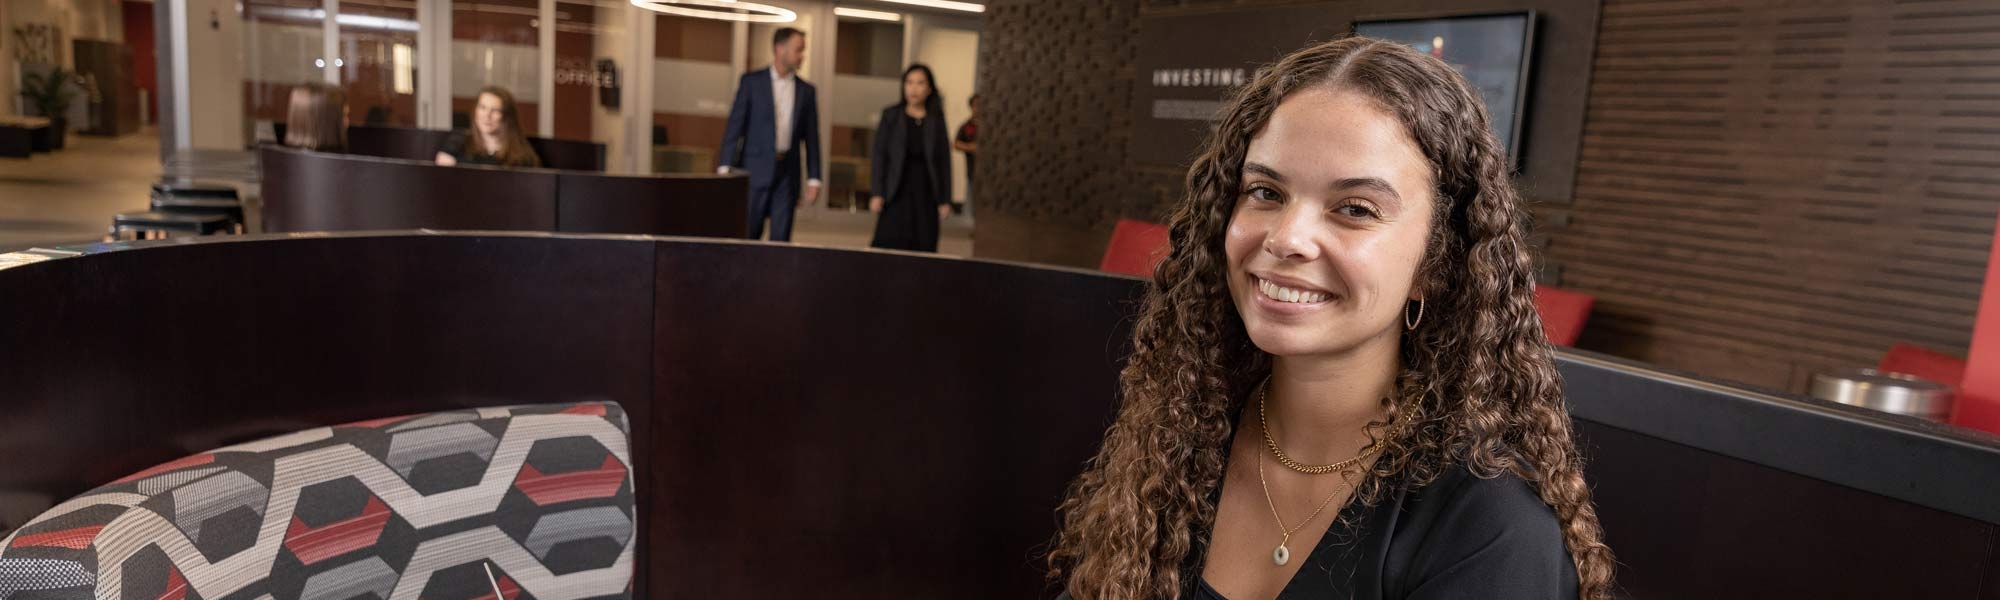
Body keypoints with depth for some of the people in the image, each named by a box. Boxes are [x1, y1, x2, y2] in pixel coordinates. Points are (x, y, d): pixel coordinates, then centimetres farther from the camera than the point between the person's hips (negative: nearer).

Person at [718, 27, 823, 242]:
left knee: (781, 239, 1)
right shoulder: (751, 81, 1)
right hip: (755, 170, -2)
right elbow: (734, 126, -2)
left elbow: (811, 138, 9)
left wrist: (813, 180, 4)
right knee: (746, 235, 1)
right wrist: (725, 168, -10)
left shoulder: (806, 91, 10)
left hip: (787, 174, 2)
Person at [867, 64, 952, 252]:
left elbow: (944, 160, 6)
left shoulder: (937, 120, 7)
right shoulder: (890, 115, 5)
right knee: (889, 243, -6)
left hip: (926, 195, 1)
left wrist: (945, 200, 2)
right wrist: (877, 194, -6)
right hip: (896, 194, -1)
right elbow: (879, 155, 2)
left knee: (923, 248, 0)